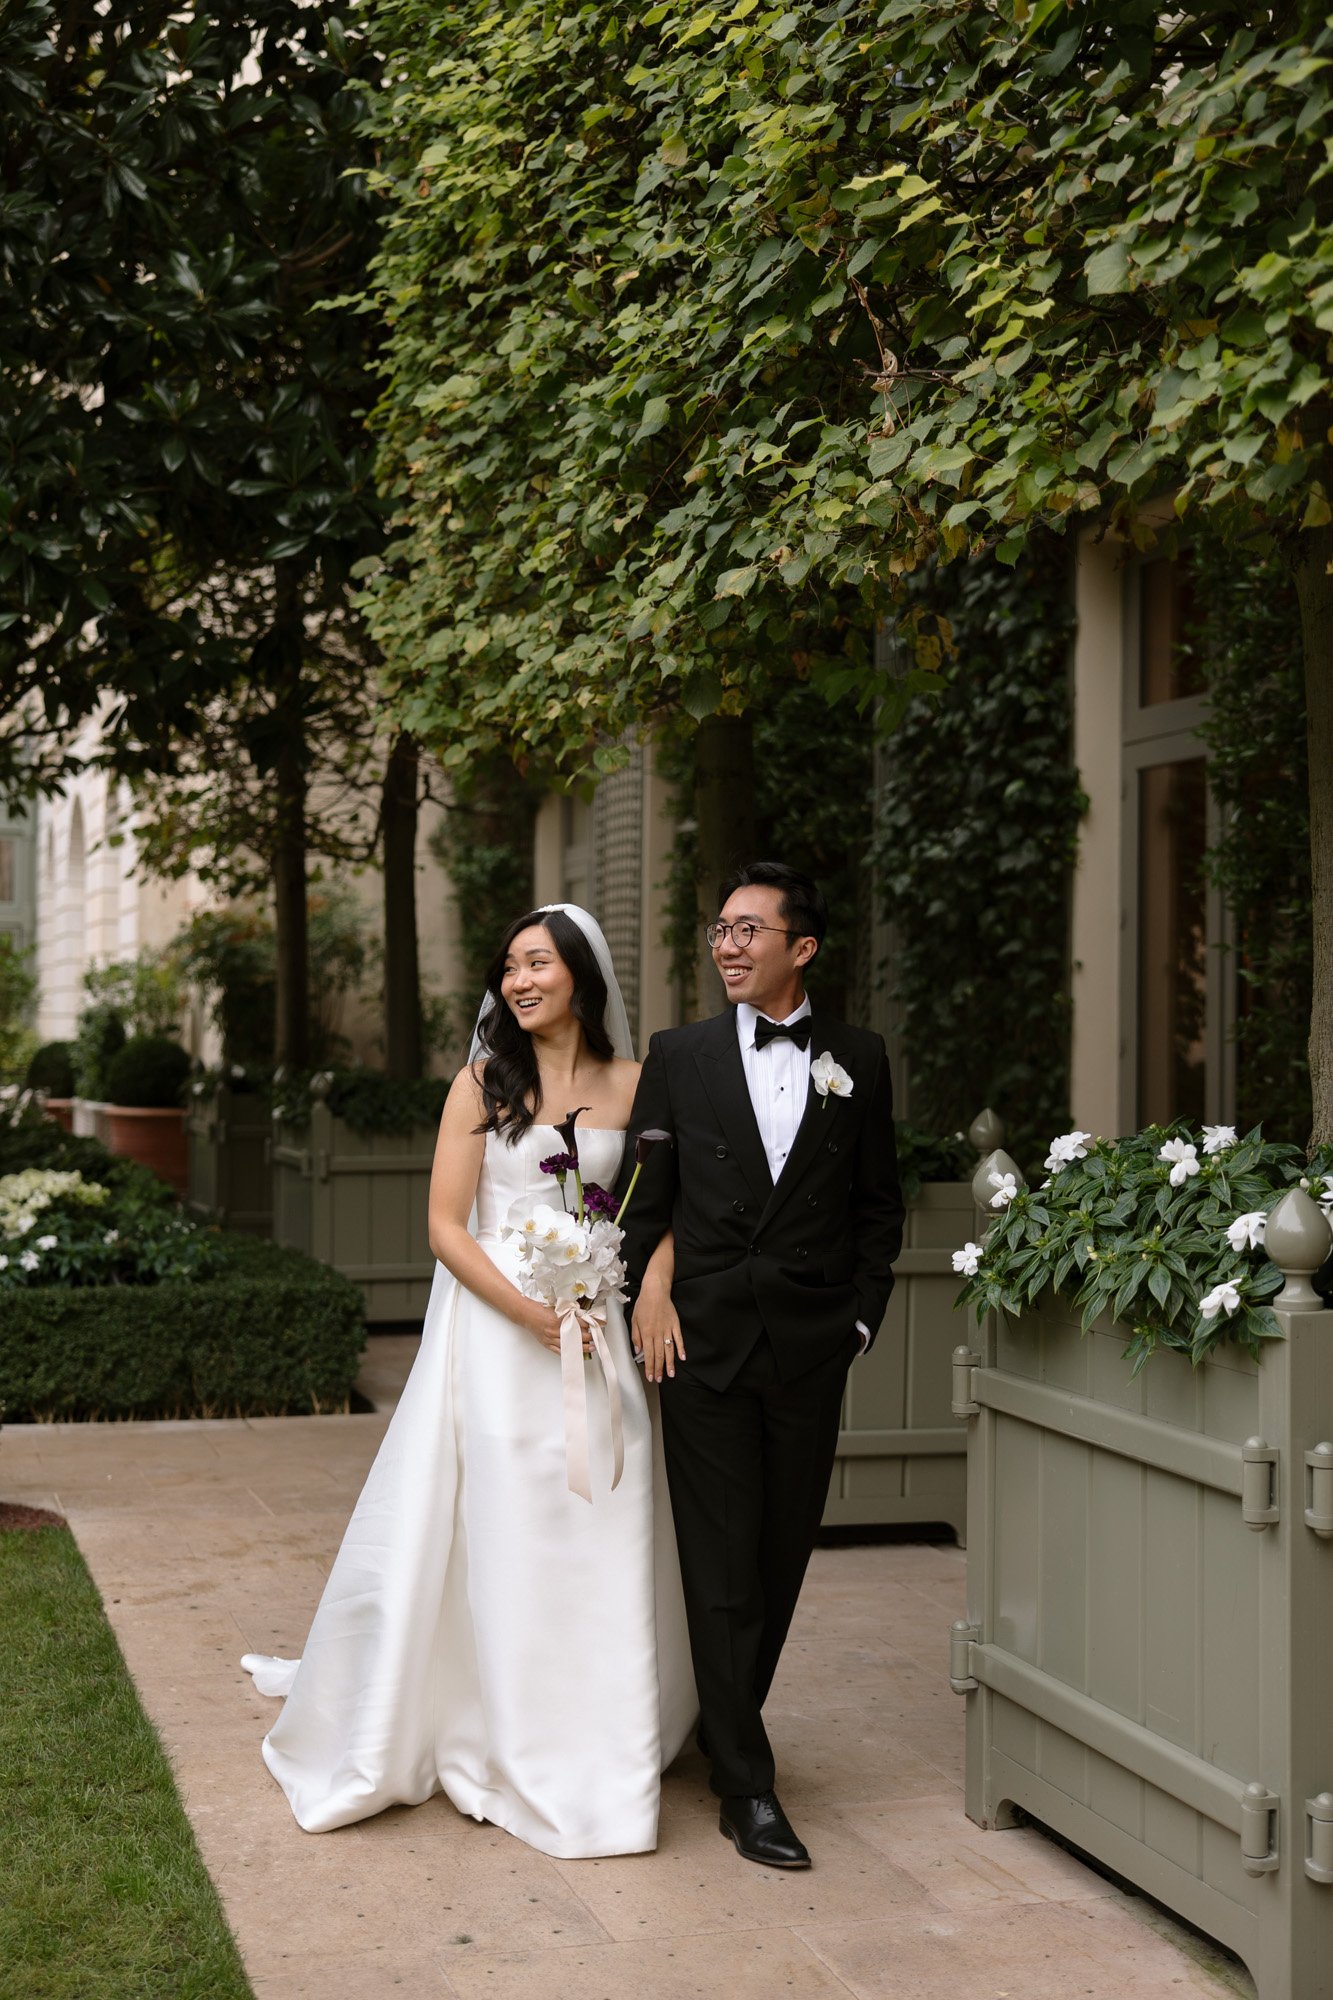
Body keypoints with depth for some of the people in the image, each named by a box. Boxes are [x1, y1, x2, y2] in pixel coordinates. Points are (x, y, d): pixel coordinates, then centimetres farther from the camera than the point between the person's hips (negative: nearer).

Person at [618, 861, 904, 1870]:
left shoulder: (858, 1059, 5)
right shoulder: (679, 1056, 4)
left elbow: (879, 1203, 9)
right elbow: (644, 1199, 5)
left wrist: (860, 1317, 2)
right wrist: (648, 1309, -3)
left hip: (811, 1344, 1)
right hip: (704, 1341, -1)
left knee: (782, 1556, 9)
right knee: (721, 1566, -3)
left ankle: (728, 1727, 28)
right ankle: (747, 1786, 0)